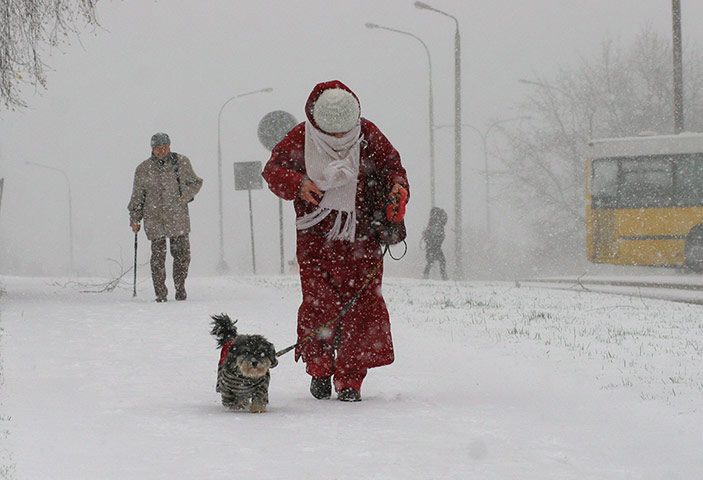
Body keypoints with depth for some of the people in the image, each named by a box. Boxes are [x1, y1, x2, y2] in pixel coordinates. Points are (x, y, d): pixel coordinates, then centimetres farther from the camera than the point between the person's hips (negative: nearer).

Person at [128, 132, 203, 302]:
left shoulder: (181, 162, 5)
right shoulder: (143, 169, 6)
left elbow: (195, 182, 16)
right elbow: (137, 196, 14)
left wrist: (185, 196, -3)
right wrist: (134, 219, 9)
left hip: (178, 217, 0)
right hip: (154, 220, 0)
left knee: (182, 255, -1)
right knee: (158, 256, -4)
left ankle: (180, 288, 15)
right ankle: (160, 293, 2)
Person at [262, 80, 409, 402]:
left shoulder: (369, 136, -1)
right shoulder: (301, 139, -5)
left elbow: (391, 164, 11)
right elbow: (273, 168, 0)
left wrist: (398, 187, -10)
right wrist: (297, 184, -19)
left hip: (362, 239, 1)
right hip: (317, 238, -1)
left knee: (363, 306, -5)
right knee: (319, 304, -9)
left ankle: (350, 380, 4)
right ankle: (319, 369, 15)